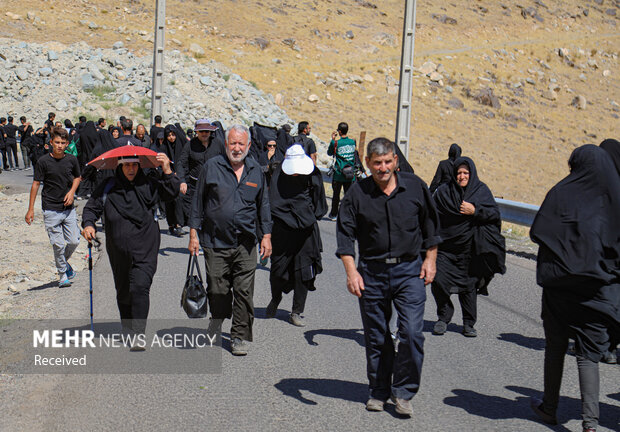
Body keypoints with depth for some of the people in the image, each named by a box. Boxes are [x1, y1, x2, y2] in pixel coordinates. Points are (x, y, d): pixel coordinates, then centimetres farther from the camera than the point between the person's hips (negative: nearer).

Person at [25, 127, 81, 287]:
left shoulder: (72, 160, 2)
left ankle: (64, 261, 32)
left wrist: (72, 191, -1)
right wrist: (31, 209, -4)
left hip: (68, 208, 3)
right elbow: (36, 184, -2)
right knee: (58, 244, -3)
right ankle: (62, 274, 14)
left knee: (74, 241, 1)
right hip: (51, 209, -3)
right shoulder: (43, 162, -6)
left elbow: (77, 177, 19)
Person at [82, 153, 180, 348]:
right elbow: (92, 207, 11)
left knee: (140, 287, -17)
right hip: (118, 250, 3)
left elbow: (172, 193, -2)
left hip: (145, 248, -2)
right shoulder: (108, 188, 7)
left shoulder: (149, 185, 5)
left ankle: (138, 335, -17)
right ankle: (128, 330, 34)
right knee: (123, 292, 13)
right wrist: (88, 224, -7)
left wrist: (167, 171, -14)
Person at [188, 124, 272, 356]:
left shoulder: (256, 170, 8)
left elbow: (263, 205, 16)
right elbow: (198, 201, 5)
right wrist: (194, 233, 1)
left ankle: (240, 337, 10)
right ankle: (216, 323, 32)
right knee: (217, 291, 5)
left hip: (245, 243, 1)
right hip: (215, 242, -1)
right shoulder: (211, 167, 1)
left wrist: (266, 235, 10)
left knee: (244, 292, -1)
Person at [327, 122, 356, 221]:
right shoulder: (353, 142, -1)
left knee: (336, 194, 10)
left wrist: (333, 140, 9)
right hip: (350, 175, 2)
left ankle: (334, 214, 19)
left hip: (338, 174, -2)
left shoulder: (335, 143, -11)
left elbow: (329, 153, 6)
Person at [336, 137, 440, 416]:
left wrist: (430, 259, 7)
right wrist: (351, 271, -11)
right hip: (371, 272, 1)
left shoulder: (415, 187, 0)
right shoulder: (357, 192, -3)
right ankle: (379, 391, 25)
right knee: (375, 337, 8)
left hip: (409, 270, 0)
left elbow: (430, 224, 12)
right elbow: (345, 233, -2)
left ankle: (403, 392, 7)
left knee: (412, 333, -9)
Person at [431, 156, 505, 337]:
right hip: (446, 244, 1)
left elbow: (495, 213, -3)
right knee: (438, 281, -9)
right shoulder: (443, 191, 5)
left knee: (468, 284, 3)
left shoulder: (481, 190, 3)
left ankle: (469, 324, 18)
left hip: (469, 247, -1)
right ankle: (443, 318, 12)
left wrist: (475, 211, -18)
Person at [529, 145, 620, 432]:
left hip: (561, 284, -1)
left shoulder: (561, 193, -7)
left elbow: (537, 233, -7)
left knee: (556, 346, 14)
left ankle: (549, 408, 26)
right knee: (589, 353, 4)